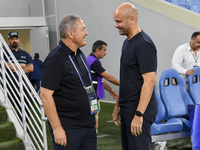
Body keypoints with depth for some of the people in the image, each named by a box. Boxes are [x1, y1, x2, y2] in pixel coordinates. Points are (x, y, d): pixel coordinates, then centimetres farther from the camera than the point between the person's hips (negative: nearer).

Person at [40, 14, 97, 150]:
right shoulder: (55, 59, -14)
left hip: (89, 124, 8)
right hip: (68, 129, -8)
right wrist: (57, 128, -20)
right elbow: (45, 95, -19)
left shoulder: (80, 55, 13)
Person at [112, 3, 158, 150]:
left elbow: (149, 81, -22)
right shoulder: (128, 42, 14)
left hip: (139, 109, -9)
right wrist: (118, 106, 19)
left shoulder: (144, 44, -16)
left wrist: (139, 114, -24)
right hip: (127, 108, 9)